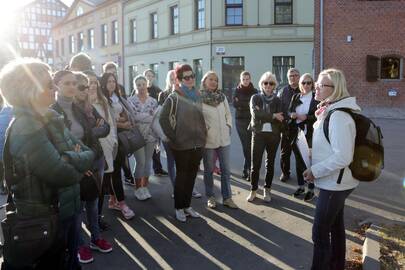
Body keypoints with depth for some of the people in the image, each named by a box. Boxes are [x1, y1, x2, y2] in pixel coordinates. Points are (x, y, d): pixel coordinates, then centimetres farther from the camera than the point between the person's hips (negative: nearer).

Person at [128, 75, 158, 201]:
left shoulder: (153, 101, 8)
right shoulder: (131, 100, -2)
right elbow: (134, 116, -15)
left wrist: (141, 117, -11)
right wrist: (150, 117, -12)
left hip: (151, 135, 4)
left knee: (148, 161, 8)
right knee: (141, 162, -6)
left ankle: (145, 187, 20)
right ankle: (138, 188, 9)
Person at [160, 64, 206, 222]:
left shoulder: (198, 96, 10)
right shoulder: (174, 98, -8)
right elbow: (163, 119, -10)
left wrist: (203, 134, 10)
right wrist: (173, 137, -11)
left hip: (198, 144, 5)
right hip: (181, 145, -5)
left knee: (191, 176, 12)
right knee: (181, 176, 5)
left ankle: (187, 205, 26)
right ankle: (179, 208, 18)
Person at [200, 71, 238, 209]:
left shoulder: (222, 96, 7)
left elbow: (228, 114, 14)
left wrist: (229, 126, 2)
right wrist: (204, 131, -9)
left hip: (224, 138, 4)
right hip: (208, 139, -4)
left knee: (226, 170, 7)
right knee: (209, 170, 9)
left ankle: (227, 198, 17)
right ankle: (210, 197, 23)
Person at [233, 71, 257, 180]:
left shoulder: (254, 91, 6)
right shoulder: (237, 90, 7)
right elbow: (235, 104, -7)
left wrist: (241, 104, -8)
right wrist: (248, 104, -12)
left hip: (251, 121, -1)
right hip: (240, 121, 1)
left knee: (250, 145, -7)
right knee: (245, 145, 2)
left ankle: (247, 169, 2)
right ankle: (249, 168, 11)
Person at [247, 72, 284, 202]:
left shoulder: (277, 100, 6)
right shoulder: (255, 98, 3)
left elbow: (280, 119, -6)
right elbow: (255, 114, -15)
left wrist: (263, 115, -14)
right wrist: (273, 115, -15)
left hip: (273, 135, 2)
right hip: (258, 134, -1)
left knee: (270, 163, 10)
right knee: (255, 163, -2)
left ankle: (267, 190, 23)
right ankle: (253, 190, 13)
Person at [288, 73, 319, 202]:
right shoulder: (295, 97, 10)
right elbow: (289, 111, 13)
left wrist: (306, 117, -20)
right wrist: (292, 115, -9)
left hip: (310, 135, -5)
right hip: (296, 134, 5)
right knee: (298, 161, 14)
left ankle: (311, 189, 14)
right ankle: (301, 186, 29)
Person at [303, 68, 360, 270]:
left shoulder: (338, 116, -23)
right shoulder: (331, 111, 7)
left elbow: (343, 157, -28)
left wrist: (315, 171, -19)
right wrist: (315, 168, 11)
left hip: (334, 184, -10)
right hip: (336, 182, 10)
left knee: (320, 232, 0)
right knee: (336, 227, 22)